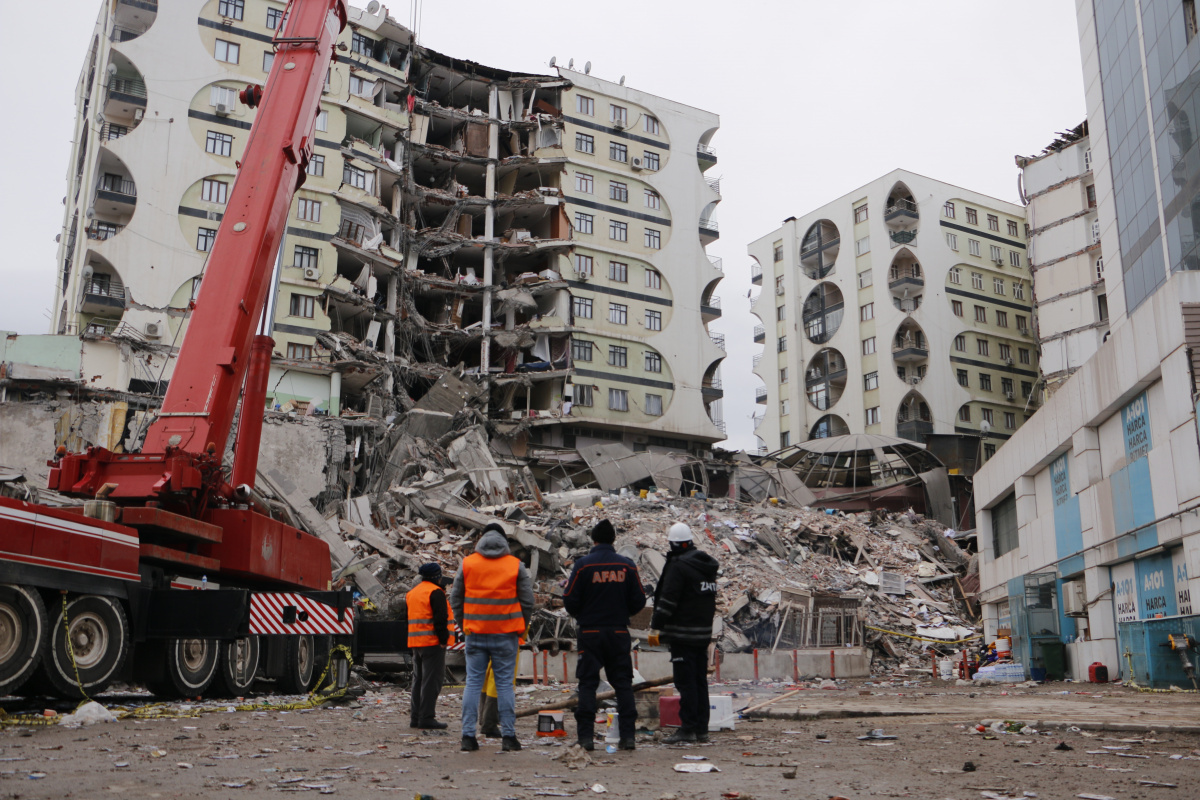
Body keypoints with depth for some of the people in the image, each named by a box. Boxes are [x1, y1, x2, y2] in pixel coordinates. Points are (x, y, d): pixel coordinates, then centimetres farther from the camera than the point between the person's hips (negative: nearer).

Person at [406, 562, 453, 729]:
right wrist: (443, 639, -12)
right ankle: (427, 718, -8)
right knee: (431, 680, -7)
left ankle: (415, 717, 17)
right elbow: (440, 618, -18)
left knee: (418, 679, 14)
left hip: (415, 641, 9)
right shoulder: (435, 592, -11)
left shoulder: (412, 592, 18)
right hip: (432, 642, -9)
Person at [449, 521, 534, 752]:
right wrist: (521, 628, 13)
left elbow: (455, 598, 8)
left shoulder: (467, 563, 4)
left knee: (473, 683, 7)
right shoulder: (516, 565, 1)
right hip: (505, 635, -1)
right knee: (505, 684, 4)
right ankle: (508, 736, 3)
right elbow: (527, 601, 2)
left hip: (475, 634, 1)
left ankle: (468, 735, 6)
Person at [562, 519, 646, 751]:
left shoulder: (583, 565, -8)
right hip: (619, 632, 2)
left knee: (587, 683, 4)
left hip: (590, 633, -2)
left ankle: (586, 736, 1)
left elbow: (570, 601, -7)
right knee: (623, 683, 8)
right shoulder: (627, 565, 0)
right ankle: (628, 735, 5)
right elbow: (639, 602, 2)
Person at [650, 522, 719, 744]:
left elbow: (668, 600, -16)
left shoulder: (678, 565, -13)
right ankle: (702, 728, 15)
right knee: (700, 680, 11)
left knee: (685, 682, -5)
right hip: (704, 632, 8)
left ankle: (688, 728, -5)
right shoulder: (707, 565, 14)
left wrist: (656, 626, -9)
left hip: (683, 634, -8)